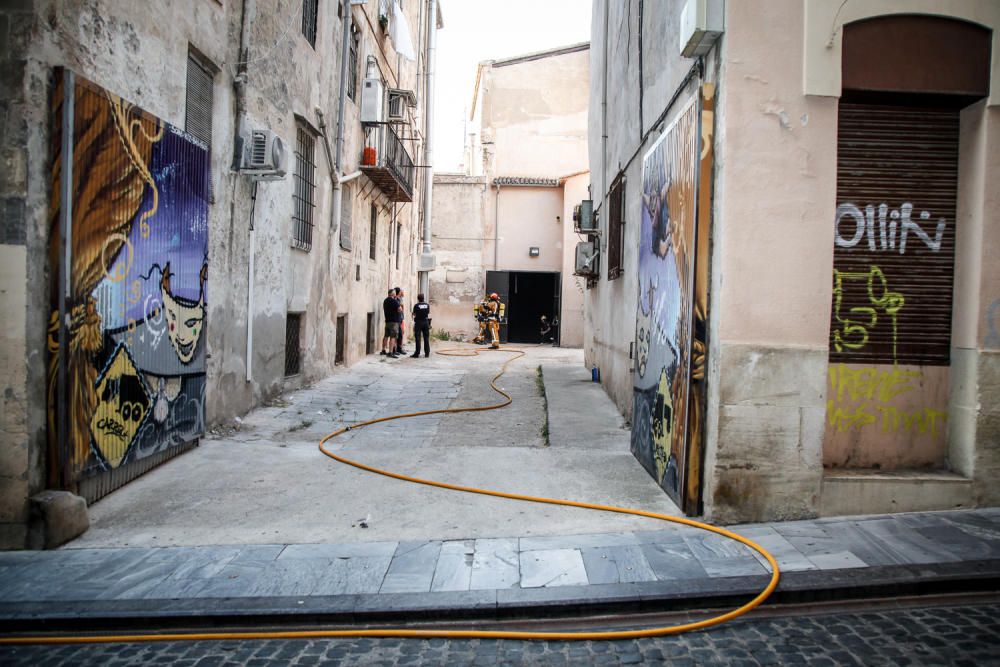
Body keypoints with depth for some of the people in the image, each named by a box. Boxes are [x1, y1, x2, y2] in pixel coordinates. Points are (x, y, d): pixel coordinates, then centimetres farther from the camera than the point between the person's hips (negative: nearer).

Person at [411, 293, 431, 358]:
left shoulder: (416, 305, -9)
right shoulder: (427, 305, 0)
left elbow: (414, 314, 2)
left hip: (418, 322, -3)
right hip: (426, 322, 3)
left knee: (417, 338, 0)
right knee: (426, 338, 7)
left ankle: (417, 353, -2)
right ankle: (427, 353, 8)